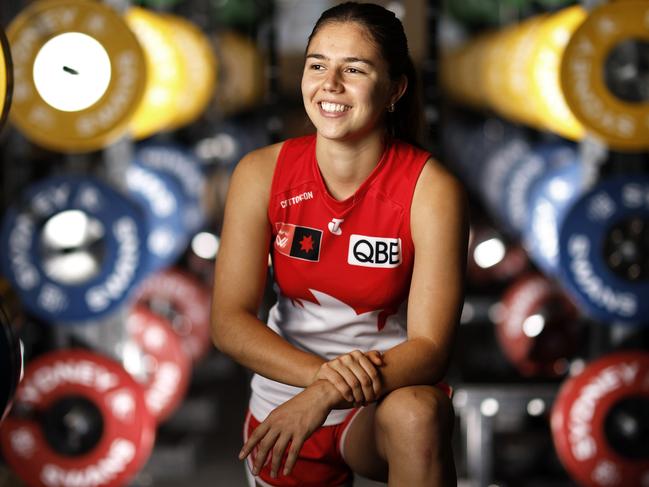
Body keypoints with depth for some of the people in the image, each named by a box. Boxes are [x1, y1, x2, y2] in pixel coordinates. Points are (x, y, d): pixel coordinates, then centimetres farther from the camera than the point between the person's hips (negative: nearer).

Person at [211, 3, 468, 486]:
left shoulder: (431, 188, -17)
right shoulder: (262, 173, -9)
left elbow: (430, 347, -20)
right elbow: (229, 321, -13)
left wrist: (329, 396, -37)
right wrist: (321, 373, -31)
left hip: (388, 395, -3)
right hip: (284, 403, 3)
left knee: (416, 414, -34)